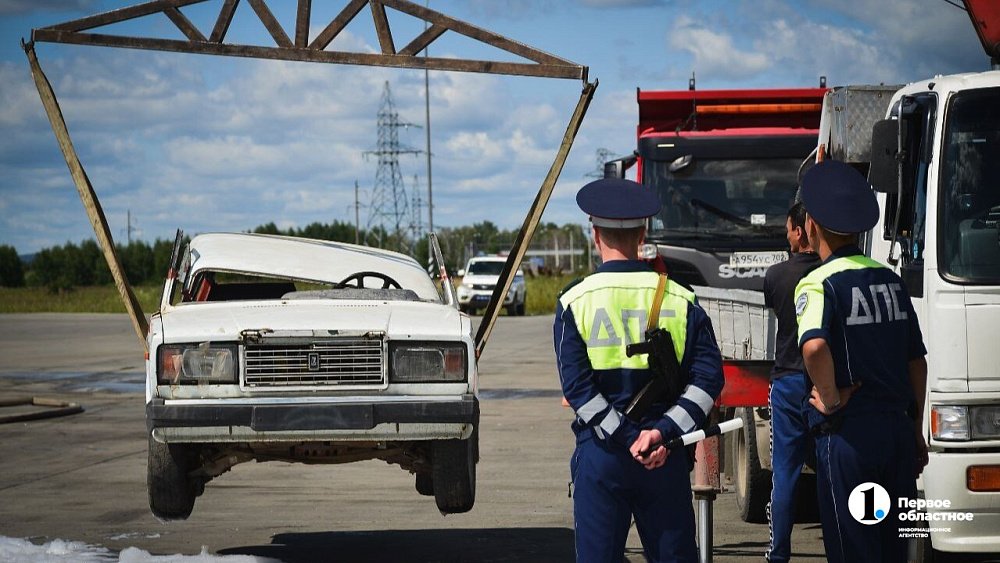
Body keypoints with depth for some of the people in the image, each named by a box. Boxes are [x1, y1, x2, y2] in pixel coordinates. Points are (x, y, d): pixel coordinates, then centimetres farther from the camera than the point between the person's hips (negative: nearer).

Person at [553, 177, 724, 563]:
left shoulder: (575, 302, -3)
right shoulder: (680, 299, 2)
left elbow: (577, 386, -11)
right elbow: (708, 378, -6)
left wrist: (624, 441, -11)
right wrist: (662, 432, -13)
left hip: (601, 457, -2)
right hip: (666, 459, 2)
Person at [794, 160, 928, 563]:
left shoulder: (818, 283, -9)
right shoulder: (890, 280, 11)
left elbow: (815, 346, -30)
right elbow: (917, 360, 14)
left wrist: (831, 399, -15)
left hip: (849, 434, -6)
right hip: (899, 427, 6)